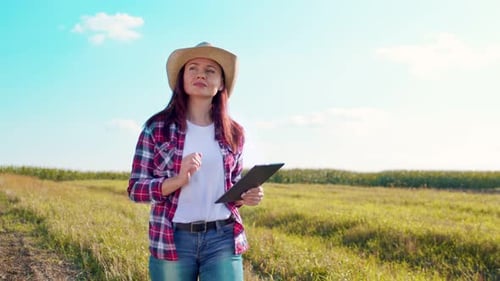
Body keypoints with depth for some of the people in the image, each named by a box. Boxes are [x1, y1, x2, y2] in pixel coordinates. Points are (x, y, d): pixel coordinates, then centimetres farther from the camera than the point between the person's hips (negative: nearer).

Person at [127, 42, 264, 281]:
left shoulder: (233, 133, 6)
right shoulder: (157, 128, -2)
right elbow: (135, 189, -3)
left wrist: (245, 197, -6)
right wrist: (178, 179, -19)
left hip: (223, 240, 2)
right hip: (172, 240, -1)